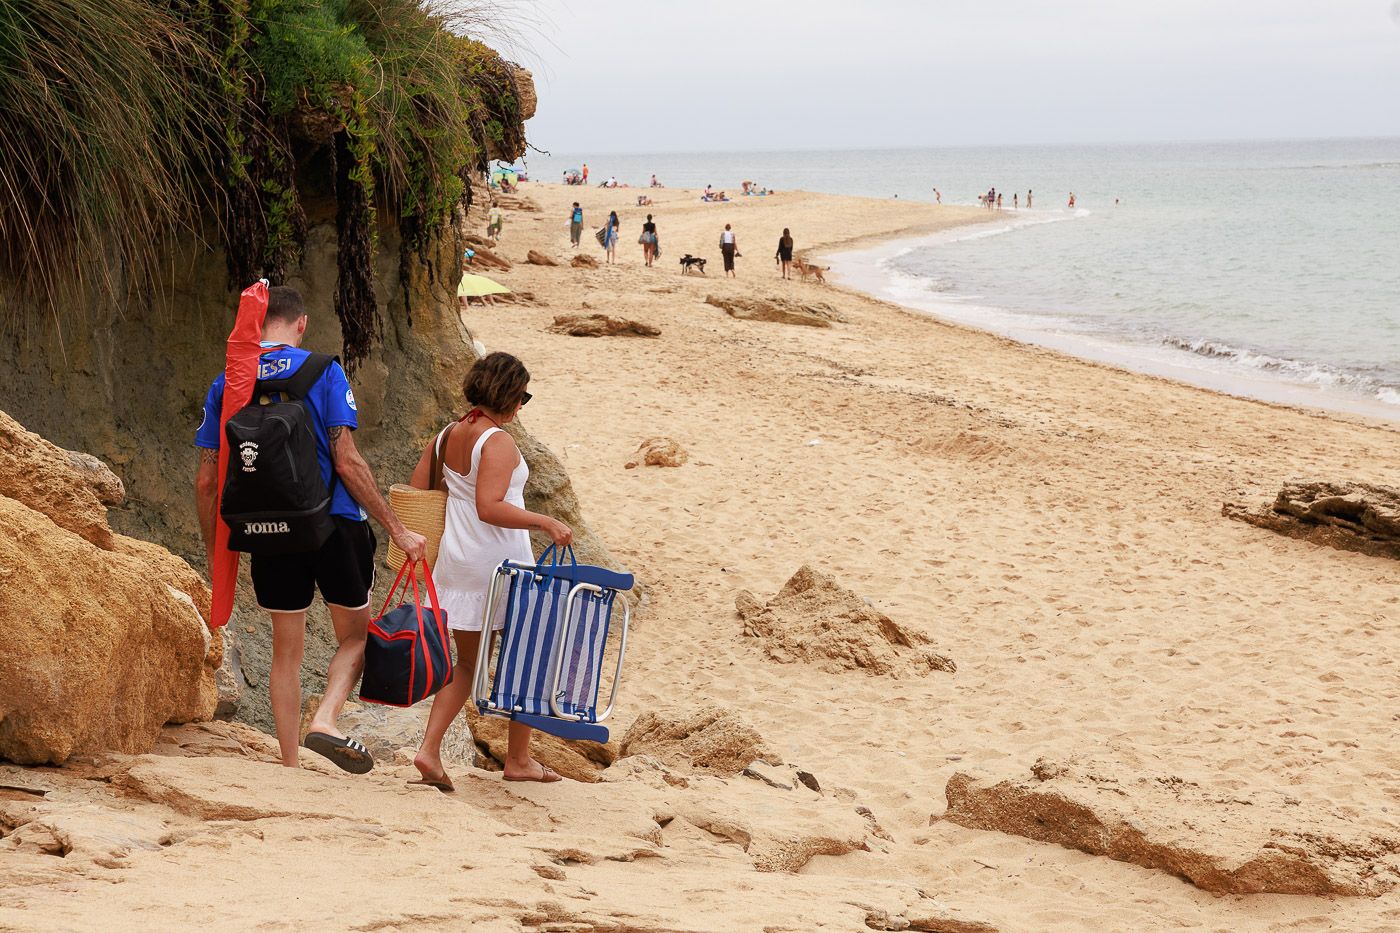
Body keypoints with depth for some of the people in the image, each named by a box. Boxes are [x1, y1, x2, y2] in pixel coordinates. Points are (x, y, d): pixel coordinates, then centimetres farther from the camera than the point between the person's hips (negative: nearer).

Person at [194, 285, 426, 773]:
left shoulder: (225, 385, 5)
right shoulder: (323, 371, -6)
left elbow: (206, 481, 5)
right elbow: (346, 462, -12)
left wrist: (214, 550, 17)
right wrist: (397, 529, -8)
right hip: (334, 525, -3)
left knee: (286, 650, 13)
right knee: (355, 636, 13)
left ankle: (290, 766, 12)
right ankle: (325, 720, -12)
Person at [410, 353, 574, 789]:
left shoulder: (447, 436, 7)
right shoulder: (498, 442, -16)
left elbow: (415, 491, 10)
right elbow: (489, 507, -25)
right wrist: (545, 522, -23)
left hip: (458, 562, 7)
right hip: (502, 561, -7)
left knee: (467, 664, 14)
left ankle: (429, 749, -1)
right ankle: (518, 759, 17)